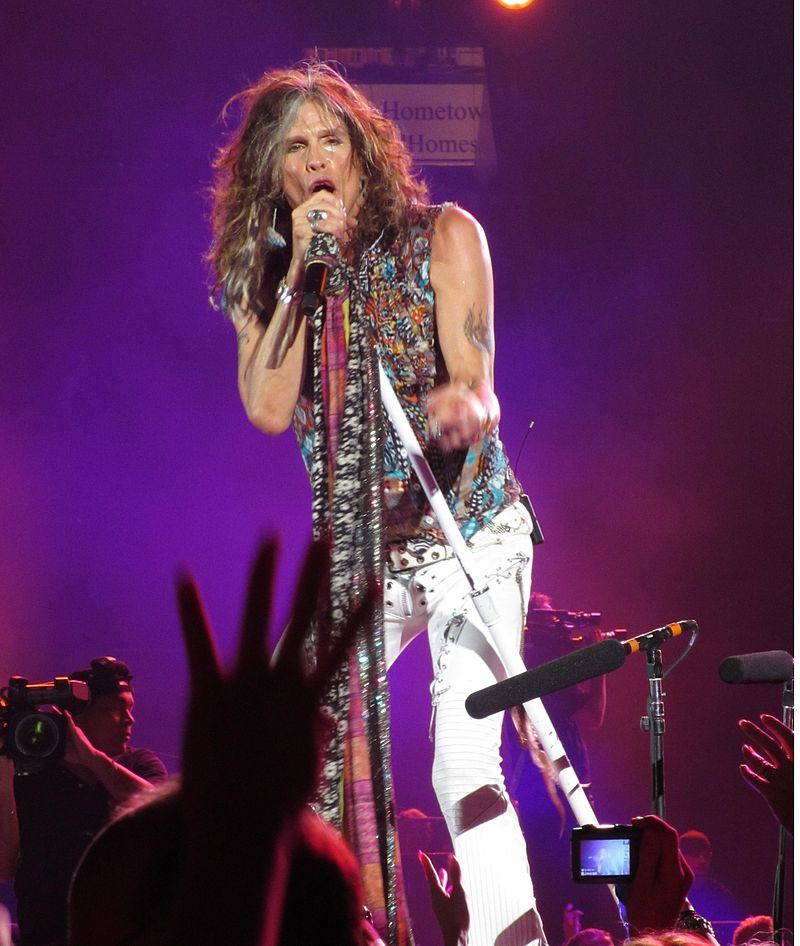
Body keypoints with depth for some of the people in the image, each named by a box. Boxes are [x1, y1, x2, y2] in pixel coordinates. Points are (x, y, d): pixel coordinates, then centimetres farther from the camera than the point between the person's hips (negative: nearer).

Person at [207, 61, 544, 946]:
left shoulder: (442, 236, -5)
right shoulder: (265, 279, 4)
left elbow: (475, 385, -15)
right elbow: (268, 408, -10)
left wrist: (464, 410, -40)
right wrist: (301, 269, -14)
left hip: (470, 533, -4)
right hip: (359, 550, 5)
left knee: (464, 766, -19)